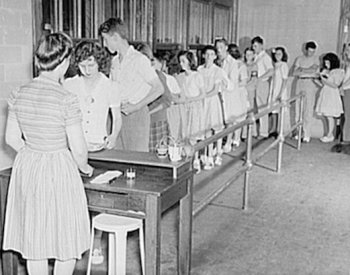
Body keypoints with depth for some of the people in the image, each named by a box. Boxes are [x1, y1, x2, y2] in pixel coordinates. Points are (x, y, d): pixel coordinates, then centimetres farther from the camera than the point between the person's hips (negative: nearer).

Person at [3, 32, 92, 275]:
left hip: (26, 170, 6)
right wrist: (84, 167, 5)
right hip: (59, 171, -6)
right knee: (66, 240, 13)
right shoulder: (67, 100, -19)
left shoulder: (19, 94, -2)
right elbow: (78, 149, -15)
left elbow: (12, 138, 6)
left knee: (34, 240, 18)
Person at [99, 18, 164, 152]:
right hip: (118, 114, 7)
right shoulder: (115, 61, 13)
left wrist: (136, 106, -18)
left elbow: (158, 89, -12)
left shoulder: (139, 59, -10)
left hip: (137, 115, -6)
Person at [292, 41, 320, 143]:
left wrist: (301, 70, -6)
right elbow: (294, 73, 3)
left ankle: (307, 135, -8)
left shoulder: (315, 59, 6)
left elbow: (313, 69, -11)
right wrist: (308, 71, -5)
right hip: (300, 82, 3)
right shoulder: (299, 59, 13)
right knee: (298, 108, 2)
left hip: (311, 83, -3)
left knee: (308, 109, -8)